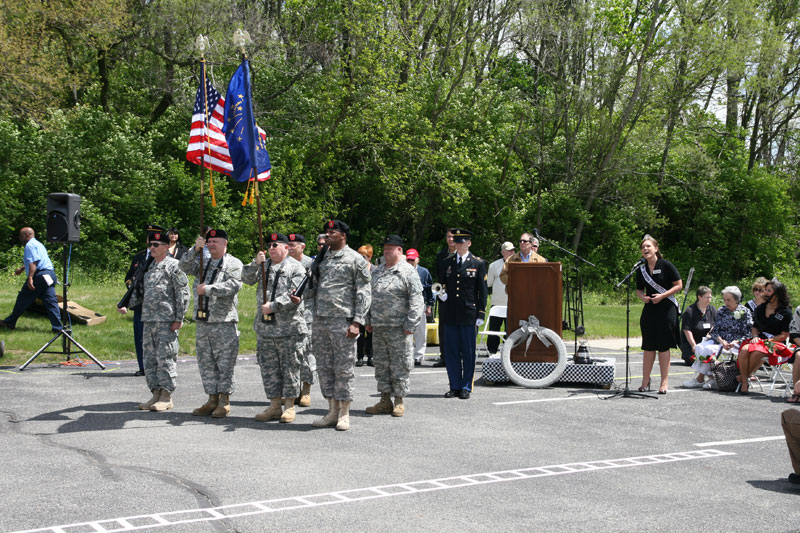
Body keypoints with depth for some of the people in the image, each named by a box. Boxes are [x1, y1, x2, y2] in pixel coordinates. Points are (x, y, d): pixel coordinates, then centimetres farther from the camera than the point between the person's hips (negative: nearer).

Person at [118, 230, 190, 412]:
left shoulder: (173, 266, -5)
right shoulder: (149, 267, 18)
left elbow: (183, 294, -9)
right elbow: (141, 291, 26)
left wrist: (179, 319, -13)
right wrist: (127, 305, 11)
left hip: (167, 321, -8)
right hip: (148, 320, 8)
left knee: (165, 357, -6)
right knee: (150, 358, 8)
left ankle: (166, 397, 0)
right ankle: (156, 393, 16)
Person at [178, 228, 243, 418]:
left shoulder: (233, 264, -1)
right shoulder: (202, 263, 17)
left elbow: (233, 285, -16)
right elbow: (184, 266, 2)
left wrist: (208, 289, -18)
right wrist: (195, 249, -12)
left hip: (224, 323, -6)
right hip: (202, 322, 6)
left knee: (225, 364, -2)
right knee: (206, 363, 10)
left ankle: (224, 401, 4)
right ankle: (212, 399, 17)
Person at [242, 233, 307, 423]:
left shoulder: (296, 268, -3)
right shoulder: (264, 265, 15)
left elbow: (294, 294, -12)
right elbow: (247, 279, 4)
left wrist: (274, 306, -18)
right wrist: (256, 263, -10)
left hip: (289, 327, -5)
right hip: (265, 327, 6)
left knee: (290, 367, 0)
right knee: (269, 367, 7)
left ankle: (289, 406, 9)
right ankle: (274, 405, 15)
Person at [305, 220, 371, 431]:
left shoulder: (355, 260, -1)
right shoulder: (321, 258, 16)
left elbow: (363, 293, -5)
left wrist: (357, 322, -13)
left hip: (342, 321, -6)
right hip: (320, 320, 6)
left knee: (344, 367, -2)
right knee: (324, 367, 8)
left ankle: (344, 414, 7)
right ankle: (332, 411, 17)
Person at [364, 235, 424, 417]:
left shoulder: (408, 272, -5)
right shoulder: (376, 271, 15)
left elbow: (416, 300, -10)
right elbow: (369, 297, 20)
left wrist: (410, 325, -14)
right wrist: (368, 320, 13)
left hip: (398, 328, -6)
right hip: (377, 328, 6)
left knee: (399, 365, -1)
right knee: (381, 364, 10)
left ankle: (399, 402, 8)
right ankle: (385, 400, 18)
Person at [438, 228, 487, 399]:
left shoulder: (478, 263, 2)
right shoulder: (447, 262, 11)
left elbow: (482, 290, 1)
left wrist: (481, 314, -4)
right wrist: (442, 294, -1)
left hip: (468, 314, -3)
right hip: (450, 314, 3)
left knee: (468, 352, 2)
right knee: (451, 351, 5)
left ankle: (466, 387, 11)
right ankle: (455, 387, 14)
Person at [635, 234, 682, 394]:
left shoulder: (666, 265, -6)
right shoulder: (641, 269, 8)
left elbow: (679, 285, -5)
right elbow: (639, 290, 18)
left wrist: (661, 296, -15)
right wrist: (642, 297, -5)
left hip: (666, 309, -4)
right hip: (649, 309, 4)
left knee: (663, 346, -2)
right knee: (648, 346, 5)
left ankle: (664, 382, 4)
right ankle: (645, 381, 12)